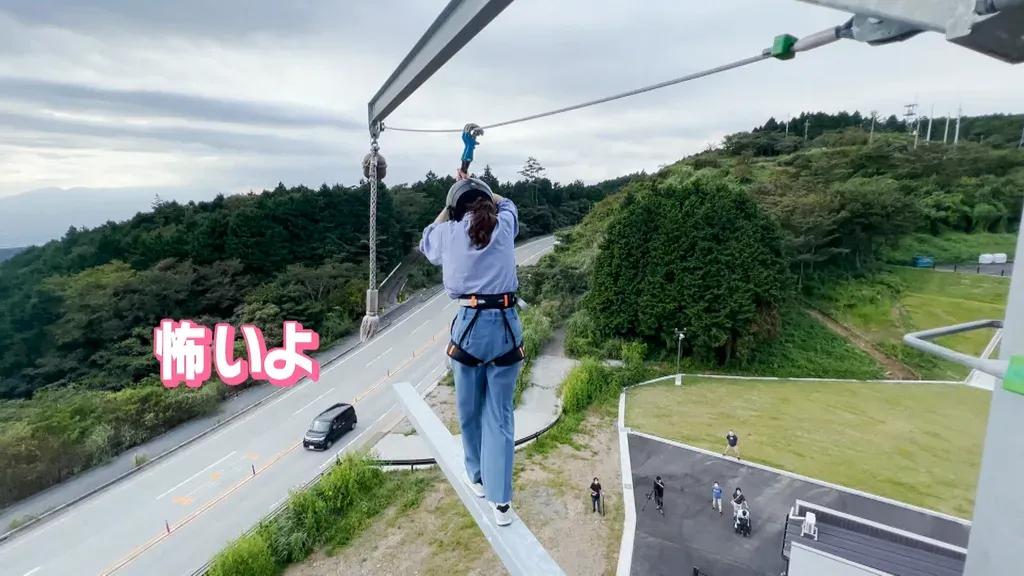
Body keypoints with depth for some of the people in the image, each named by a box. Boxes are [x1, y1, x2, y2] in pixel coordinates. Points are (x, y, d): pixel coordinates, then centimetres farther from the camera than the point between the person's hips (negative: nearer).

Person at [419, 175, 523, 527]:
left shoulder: (449, 233, 4)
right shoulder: (504, 227, 7)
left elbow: (426, 243, 29)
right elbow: (507, 204, 32)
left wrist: (449, 207, 38)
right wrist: (482, 192, 46)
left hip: (470, 325, -1)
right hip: (506, 325, 1)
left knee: (470, 410, 19)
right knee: (500, 415, 8)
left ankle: (477, 477, 38)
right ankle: (501, 501, 9)